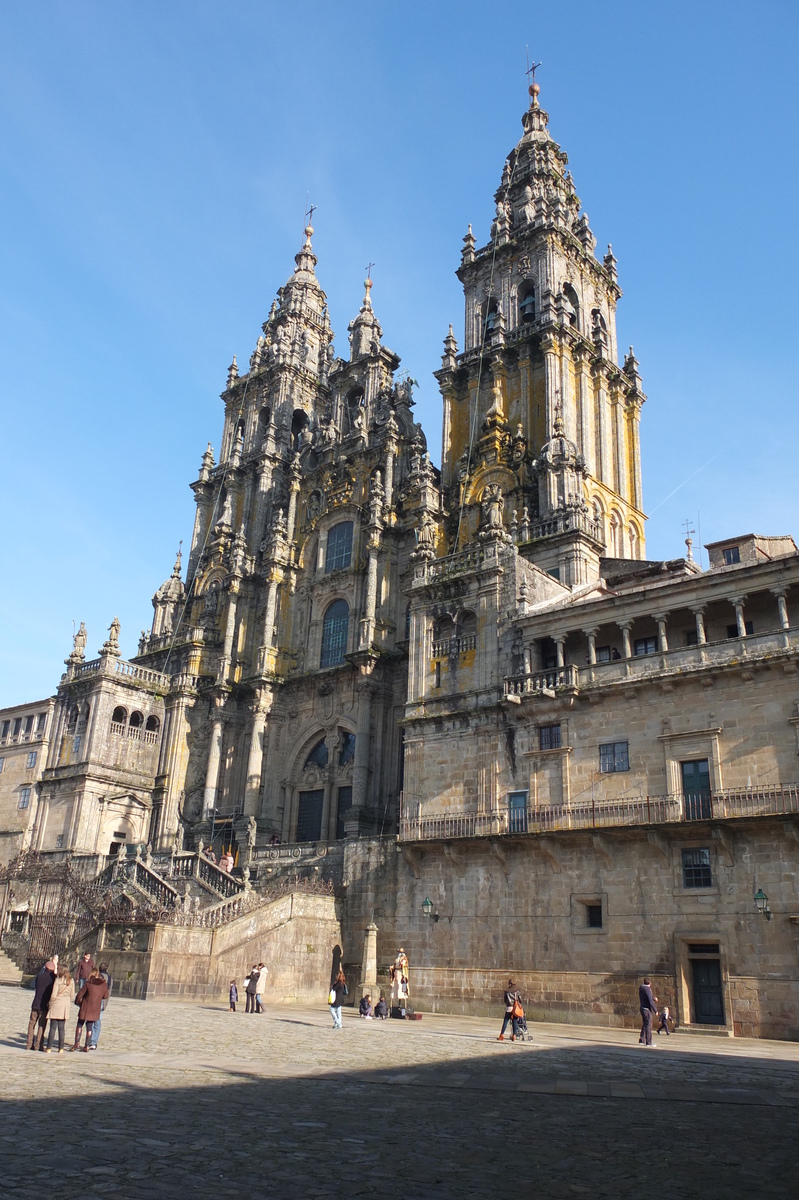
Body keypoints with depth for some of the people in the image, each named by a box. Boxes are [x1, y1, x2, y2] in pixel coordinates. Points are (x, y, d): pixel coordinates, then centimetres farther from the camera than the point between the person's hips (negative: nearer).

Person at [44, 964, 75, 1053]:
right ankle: (61, 1048, 11)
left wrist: (50, 1003, 5)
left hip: (56, 1006, -4)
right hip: (66, 1006, 4)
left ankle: (49, 1048, 2)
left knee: (53, 1027, 3)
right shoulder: (71, 981, 2)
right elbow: (72, 995, 6)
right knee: (61, 1028, 10)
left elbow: (54, 995, -12)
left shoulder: (58, 980, -11)